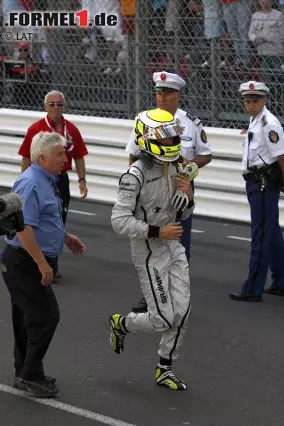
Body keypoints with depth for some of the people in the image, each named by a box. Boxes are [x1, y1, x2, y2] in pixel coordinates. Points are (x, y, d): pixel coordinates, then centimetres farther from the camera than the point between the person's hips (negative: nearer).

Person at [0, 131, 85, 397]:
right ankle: (30, 376, 0)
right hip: (23, 262, -10)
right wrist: (42, 263, -24)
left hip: (32, 263, 10)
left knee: (30, 319, 16)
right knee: (46, 317, -8)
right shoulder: (30, 183, -19)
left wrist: (65, 237, 23)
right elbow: (23, 227, -26)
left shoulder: (46, 181, 13)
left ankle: (24, 374, 26)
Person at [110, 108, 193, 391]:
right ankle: (121, 324, 25)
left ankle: (164, 370, 20)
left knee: (181, 313, 4)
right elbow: (120, 221, -23)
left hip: (173, 248, 7)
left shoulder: (174, 169, 3)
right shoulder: (136, 175, -21)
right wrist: (158, 232, -23)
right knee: (163, 319, -5)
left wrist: (188, 195, -8)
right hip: (149, 254, -7)